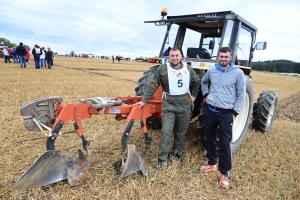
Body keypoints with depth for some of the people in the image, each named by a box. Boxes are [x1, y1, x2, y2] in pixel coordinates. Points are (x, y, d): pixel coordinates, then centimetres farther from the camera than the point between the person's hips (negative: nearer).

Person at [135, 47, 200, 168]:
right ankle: (162, 158, 7)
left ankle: (177, 151, 36)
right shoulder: (162, 69, -7)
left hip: (185, 104, 3)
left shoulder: (188, 69, 3)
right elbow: (152, 86, -6)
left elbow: (197, 82, 20)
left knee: (181, 131, 14)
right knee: (166, 131, -6)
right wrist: (144, 100, -8)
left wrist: (193, 95, 13)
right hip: (169, 104, -3)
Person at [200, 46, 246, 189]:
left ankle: (224, 173, 15)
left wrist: (235, 113, -8)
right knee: (209, 139, 15)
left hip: (226, 113, -4)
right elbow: (203, 82, 25)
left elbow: (241, 95, -4)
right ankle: (211, 163, 35)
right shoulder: (211, 71, 4)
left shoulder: (238, 73, -7)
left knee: (225, 143, 0)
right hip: (210, 110, 4)